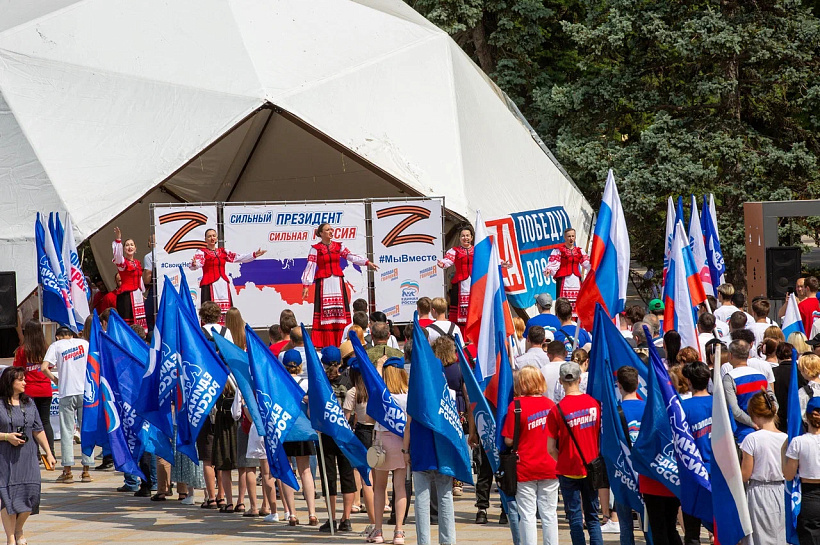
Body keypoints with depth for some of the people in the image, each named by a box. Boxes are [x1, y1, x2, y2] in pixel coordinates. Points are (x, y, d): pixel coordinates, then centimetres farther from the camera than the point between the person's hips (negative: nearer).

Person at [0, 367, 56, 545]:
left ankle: (19, 530, 22)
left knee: (30, 493, -3)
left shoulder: (29, 403, 10)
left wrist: (48, 453, 13)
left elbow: (38, 431, 14)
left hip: (28, 456, 4)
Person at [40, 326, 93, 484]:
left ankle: (67, 471, 0)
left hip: (67, 393, -2)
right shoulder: (84, 343, 10)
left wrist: (54, 379, 7)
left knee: (67, 431, 2)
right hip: (85, 391, 2)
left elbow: (44, 367, -8)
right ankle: (86, 471, 6)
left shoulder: (56, 346, 4)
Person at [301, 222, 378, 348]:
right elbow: (310, 267, -5)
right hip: (323, 283, -4)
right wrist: (306, 285, -11)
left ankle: (341, 341, 3)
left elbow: (352, 257, 3)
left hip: (338, 282, 4)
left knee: (340, 309, 1)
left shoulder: (338, 246, 10)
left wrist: (367, 262, -10)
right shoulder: (316, 249, 0)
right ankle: (322, 343, -6)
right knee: (324, 310, -6)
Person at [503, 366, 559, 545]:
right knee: (549, 514, 9)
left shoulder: (516, 405, -11)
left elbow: (509, 440, -12)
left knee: (527, 516, 0)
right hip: (549, 468, 4)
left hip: (525, 469, -4)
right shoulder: (550, 404, 1)